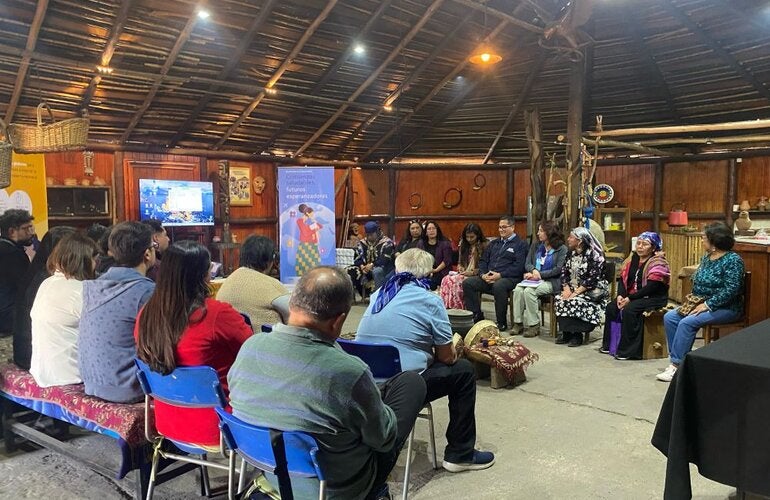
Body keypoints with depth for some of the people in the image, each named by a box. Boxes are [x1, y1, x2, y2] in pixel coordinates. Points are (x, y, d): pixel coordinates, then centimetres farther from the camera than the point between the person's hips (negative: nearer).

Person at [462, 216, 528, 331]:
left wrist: (500, 275, -17)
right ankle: (476, 317, -8)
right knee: (467, 282, -15)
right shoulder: (494, 243, 25)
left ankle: (502, 322, -22)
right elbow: (483, 261, 19)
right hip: (487, 278, 6)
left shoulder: (521, 244, 4)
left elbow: (518, 266, -9)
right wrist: (483, 274, -2)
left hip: (509, 278, -6)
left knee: (498, 286, -39)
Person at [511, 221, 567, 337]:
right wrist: (534, 270, -10)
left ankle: (534, 325, -21)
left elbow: (558, 270, -8)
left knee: (529, 291, -32)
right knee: (518, 289, -26)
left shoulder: (562, 249, 0)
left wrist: (539, 274, -12)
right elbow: (527, 263, 13)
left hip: (551, 282, -5)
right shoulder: (537, 246, 18)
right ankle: (518, 323, -21)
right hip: (535, 279, 5)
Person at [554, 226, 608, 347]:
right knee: (558, 300, -20)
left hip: (592, 291, -6)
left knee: (574, 302, -31)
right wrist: (567, 289, -10)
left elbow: (592, 279, -19)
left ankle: (576, 334, -14)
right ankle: (565, 333, -10)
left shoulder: (594, 255, -13)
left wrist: (575, 293, -23)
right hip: (572, 288, 7)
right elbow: (564, 272, 7)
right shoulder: (570, 253, 10)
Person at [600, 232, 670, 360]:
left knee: (629, 310, -30)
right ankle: (608, 345, -2)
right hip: (632, 296, 7)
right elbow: (623, 278, 7)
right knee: (611, 307, -12)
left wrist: (630, 298, -22)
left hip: (654, 298, -7)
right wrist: (620, 295, -11)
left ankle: (627, 351, -23)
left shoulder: (658, 263, -12)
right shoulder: (633, 258, 10)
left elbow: (651, 287, -21)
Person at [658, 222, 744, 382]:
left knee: (687, 322, -28)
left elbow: (731, 289, -21)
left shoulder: (733, 260, -14)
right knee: (669, 317, -9)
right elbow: (697, 282, 18)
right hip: (701, 304, 9)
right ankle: (677, 356, -7)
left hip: (725, 308, -8)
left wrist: (708, 305, -23)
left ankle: (676, 364, -22)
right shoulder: (706, 258, 11)